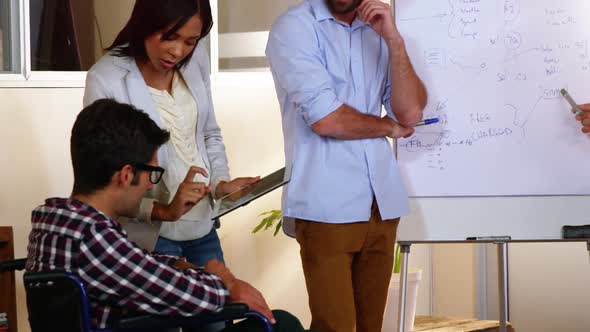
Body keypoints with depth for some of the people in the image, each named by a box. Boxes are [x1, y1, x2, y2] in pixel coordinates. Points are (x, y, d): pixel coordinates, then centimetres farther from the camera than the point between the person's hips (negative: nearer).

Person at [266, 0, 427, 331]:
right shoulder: (294, 27, -6)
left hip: (382, 202, 5)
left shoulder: (378, 29, 12)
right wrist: (389, 126, 1)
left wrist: (394, 39, -6)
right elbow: (326, 118, -15)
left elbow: (411, 113, 3)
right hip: (328, 205, -5)